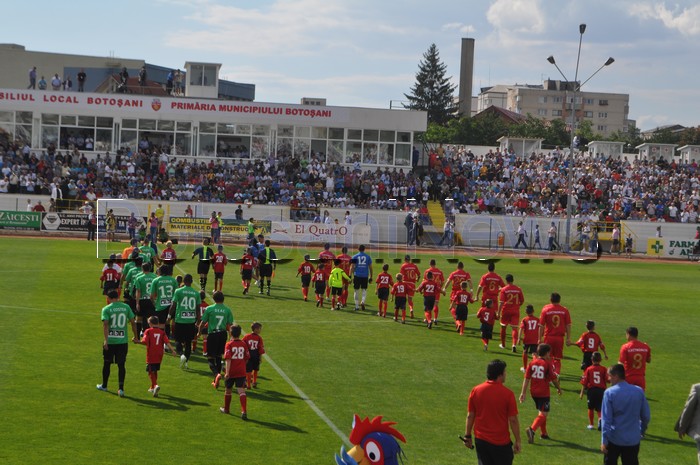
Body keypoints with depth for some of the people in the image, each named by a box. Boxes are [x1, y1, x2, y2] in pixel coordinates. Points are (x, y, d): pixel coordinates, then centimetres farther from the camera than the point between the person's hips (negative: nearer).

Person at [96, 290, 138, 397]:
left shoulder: (106, 309, -5)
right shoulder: (126, 307, 3)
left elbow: (105, 324, -15)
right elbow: (133, 322, 4)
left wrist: (106, 340, -19)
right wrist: (135, 336, 13)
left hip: (110, 341, -1)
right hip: (123, 340, 2)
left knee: (107, 363, 15)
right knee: (121, 365, 5)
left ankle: (104, 386, 30)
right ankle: (121, 389, -1)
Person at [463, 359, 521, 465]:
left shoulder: (476, 390, -2)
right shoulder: (508, 394, -13)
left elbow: (470, 416, 2)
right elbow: (513, 420, -11)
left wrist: (467, 436, 11)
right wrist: (517, 441, -2)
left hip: (481, 440, 4)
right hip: (501, 442, -4)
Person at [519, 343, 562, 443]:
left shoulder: (532, 363, 3)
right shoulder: (548, 364, -10)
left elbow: (526, 379, 0)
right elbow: (554, 379, -4)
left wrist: (523, 393, 1)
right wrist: (559, 388, 13)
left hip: (534, 392, 6)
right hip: (544, 393, -6)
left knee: (541, 412, 22)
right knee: (543, 414, -6)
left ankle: (544, 433, 31)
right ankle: (532, 429, -29)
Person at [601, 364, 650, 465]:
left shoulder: (609, 393, -10)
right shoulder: (639, 391, -1)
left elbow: (606, 419, -11)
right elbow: (646, 416, 5)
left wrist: (604, 441, -7)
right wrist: (641, 432, 21)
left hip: (614, 439, -2)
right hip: (633, 440, 2)